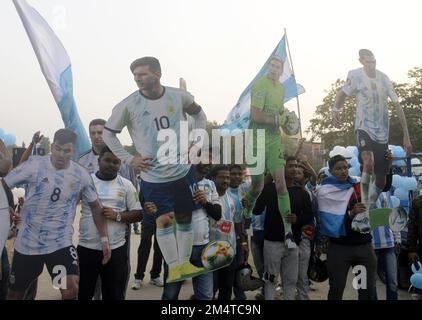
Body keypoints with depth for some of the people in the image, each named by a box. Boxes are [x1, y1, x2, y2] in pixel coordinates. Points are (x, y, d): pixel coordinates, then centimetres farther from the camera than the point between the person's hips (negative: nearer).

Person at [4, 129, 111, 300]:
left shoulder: (81, 175, -6)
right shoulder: (34, 164, -11)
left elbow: (96, 206, 3)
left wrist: (104, 239, 2)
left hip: (61, 244, 0)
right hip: (27, 243, 0)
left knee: (71, 290, -14)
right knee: (15, 293, 16)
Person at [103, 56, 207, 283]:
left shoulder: (179, 96, -5)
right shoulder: (128, 105, -10)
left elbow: (199, 114, 13)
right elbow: (108, 133, 0)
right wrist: (129, 159, -7)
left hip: (183, 170, 3)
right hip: (153, 177, -2)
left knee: (185, 218, 10)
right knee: (164, 220, -1)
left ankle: (185, 263, 27)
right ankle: (174, 267, 14)